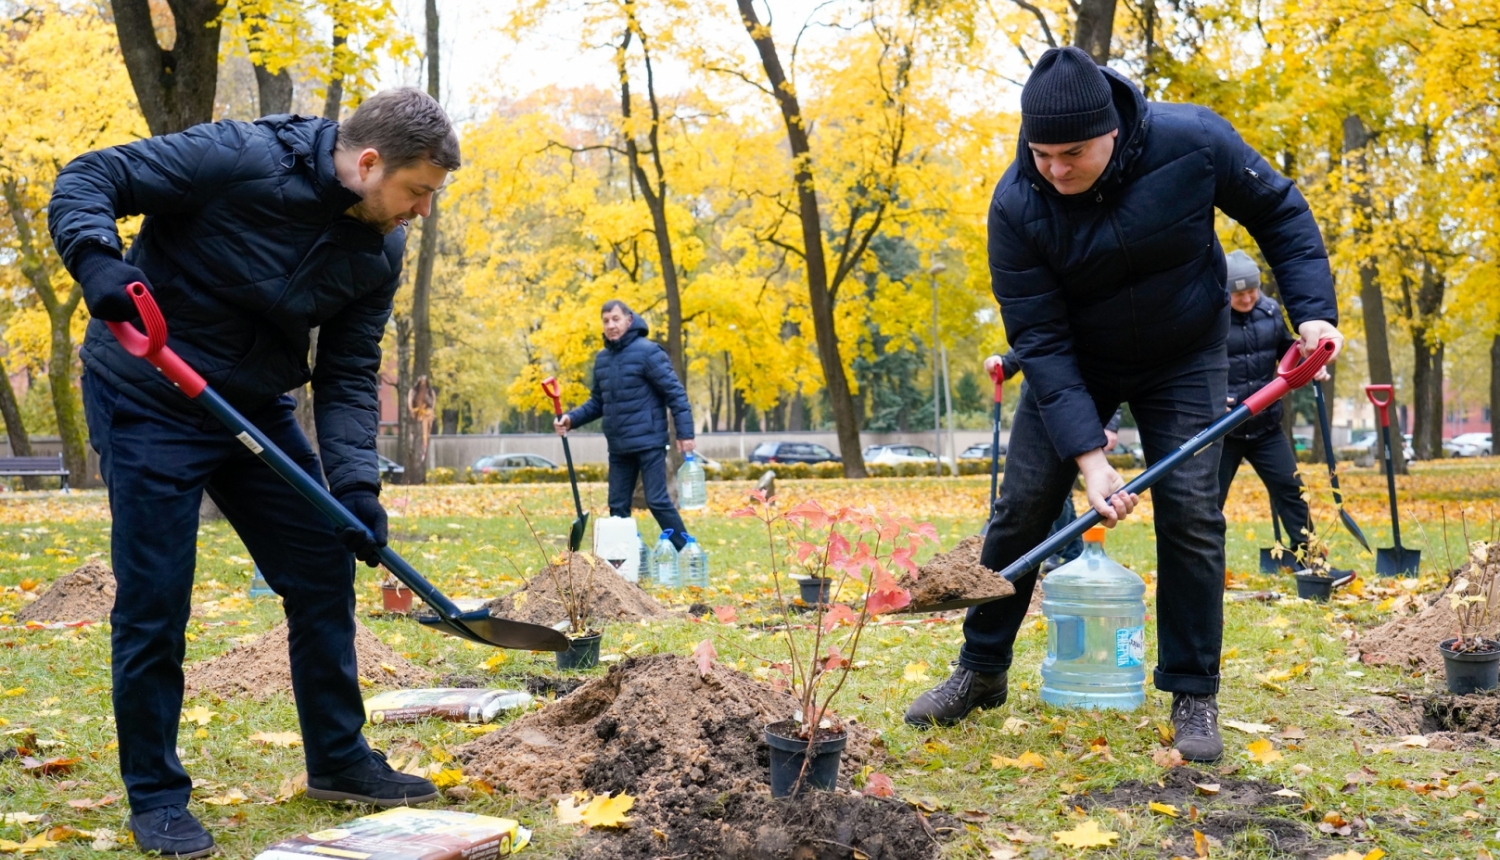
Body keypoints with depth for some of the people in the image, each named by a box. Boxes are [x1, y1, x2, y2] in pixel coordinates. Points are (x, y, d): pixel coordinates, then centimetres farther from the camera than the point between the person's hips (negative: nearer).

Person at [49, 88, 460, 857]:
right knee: (153, 602, -3)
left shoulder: (379, 253, -4)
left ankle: (338, 759, 21)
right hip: (147, 400, -6)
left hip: (254, 409, 7)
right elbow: (87, 178, -19)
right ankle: (154, 797, 12)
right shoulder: (241, 159, -23)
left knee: (325, 570, 6)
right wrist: (97, 260, -39)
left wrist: (355, 481, -15)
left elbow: (348, 375, -2)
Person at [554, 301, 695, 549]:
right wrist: (572, 418, 1)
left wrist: (685, 432, -16)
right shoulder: (602, 358, 12)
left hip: (648, 442, -7)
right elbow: (597, 402, 18)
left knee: (657, 501, -9)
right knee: (617, 506, 9)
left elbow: (675, 392, -11)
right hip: (618, 446, 7)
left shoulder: (647, 351, -10)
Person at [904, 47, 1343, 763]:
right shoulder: (1017, 207, -27)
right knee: (1023, 506, -2)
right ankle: (980, 673, 15)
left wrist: (1313, 309, -18)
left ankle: (1193, 697, 5)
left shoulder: (1192, 141, -26)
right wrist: (1088, 456, -30)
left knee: (1190, 513, -9)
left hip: (1183, 359, 0)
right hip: (1074, 362, 0)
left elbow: (1278, 212, -8)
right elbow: (1038, 339, -24)